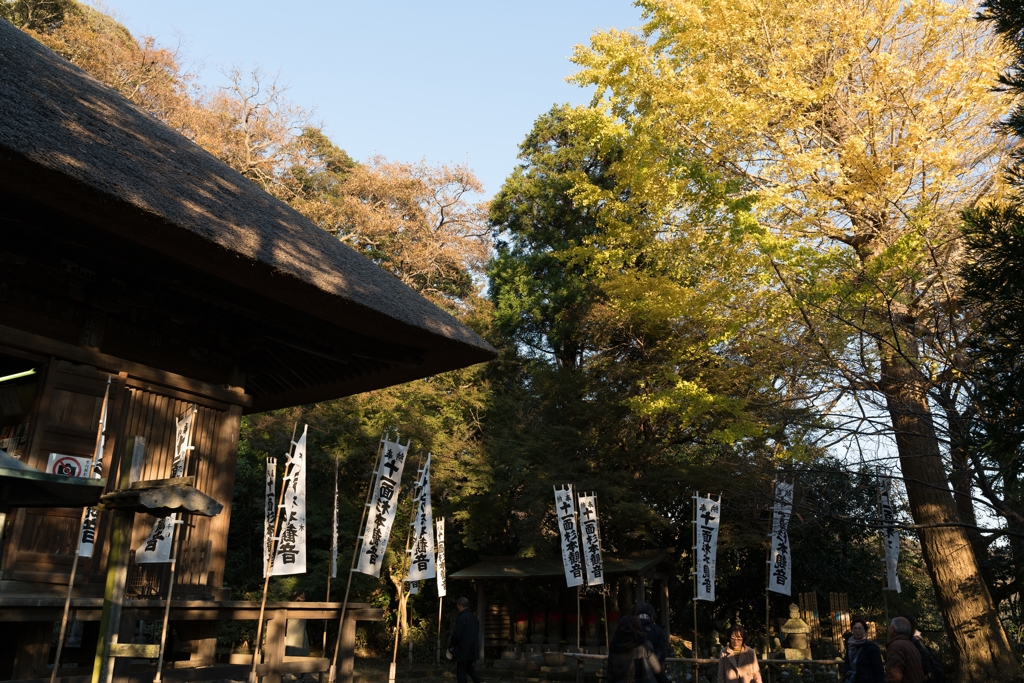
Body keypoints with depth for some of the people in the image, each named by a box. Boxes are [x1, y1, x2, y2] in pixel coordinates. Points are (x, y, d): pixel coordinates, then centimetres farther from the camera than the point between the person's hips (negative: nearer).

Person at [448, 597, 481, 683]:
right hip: (473, 649, 8)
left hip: (464, 649, -8)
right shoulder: (474, 617, 9)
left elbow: (457, 634, -20)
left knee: (461, 671, 1)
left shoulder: (462, 617, -17)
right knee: (469, 667, 23)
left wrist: (451, 645, -5)